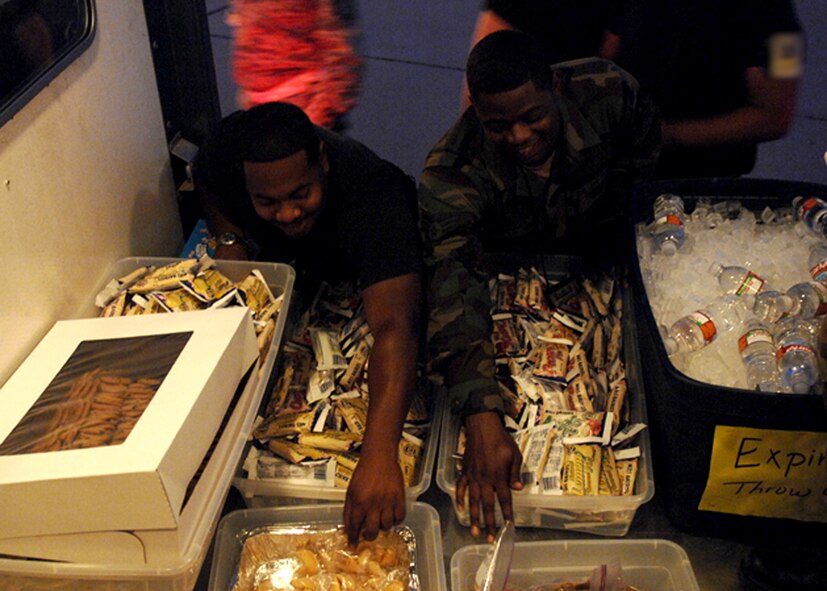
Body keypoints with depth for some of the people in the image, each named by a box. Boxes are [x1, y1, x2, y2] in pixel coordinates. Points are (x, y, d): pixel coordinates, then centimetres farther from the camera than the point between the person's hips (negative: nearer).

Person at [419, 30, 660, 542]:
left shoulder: (608, 92, -28)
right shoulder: (452, 171, -35)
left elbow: (644, 154, -3)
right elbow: (454, 283, -47)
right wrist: (482, 421, -58)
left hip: (598, 260, 1)